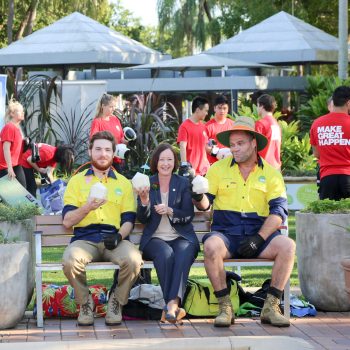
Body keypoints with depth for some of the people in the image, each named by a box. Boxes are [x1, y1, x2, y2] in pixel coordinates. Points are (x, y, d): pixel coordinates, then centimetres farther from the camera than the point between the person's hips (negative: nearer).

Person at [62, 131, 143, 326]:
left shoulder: (124, 183, 20)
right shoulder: (77, 181, 16)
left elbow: (129, 220, 11)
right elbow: (67, 221, 7)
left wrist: (119, 236, -11)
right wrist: (87, 207, -13)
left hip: (115, 240, 1)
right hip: (85, 239, -1)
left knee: (133, 260, -32)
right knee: (70, 260, -35)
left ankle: (116, 302, -4)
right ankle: (85, 303, -7)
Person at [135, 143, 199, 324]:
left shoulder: (183, 184, 11)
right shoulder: (147, 184, 11)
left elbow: (189, 215, 2)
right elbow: (142, 219, 5)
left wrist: (170, 211, -17)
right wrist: (144, 201, -16)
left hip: (181, 237, 0)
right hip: (155, 239, 0)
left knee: (183, 253, -35)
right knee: (165, 253, -35)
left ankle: (172, 303, -47)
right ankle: (174, 305, -41)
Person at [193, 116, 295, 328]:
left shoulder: (271, 173, 9)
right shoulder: (219, 169, 11)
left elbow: (279, 211, -1)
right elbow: (205, 204, 8)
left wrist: (258, 238, -15)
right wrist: (198, 198, -18)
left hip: (259, 233, 0)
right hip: (226, 233, 0)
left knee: (287, 246, -28)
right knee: (211, 246, -34)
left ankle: (271, 307, -18)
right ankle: (225, 308, -23)